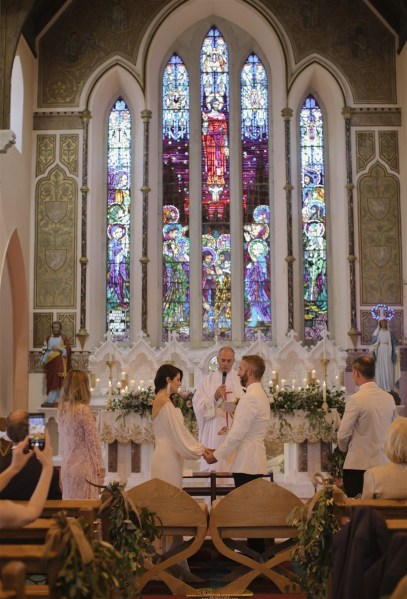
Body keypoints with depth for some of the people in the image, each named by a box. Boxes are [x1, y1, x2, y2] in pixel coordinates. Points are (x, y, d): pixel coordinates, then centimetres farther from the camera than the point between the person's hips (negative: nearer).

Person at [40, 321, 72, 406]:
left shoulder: (64, 338, 5)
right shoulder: (48, 339, 14)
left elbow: (68, 350, -2)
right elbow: (44, 350, 9)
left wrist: (59, 349, -14)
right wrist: (43, 360, -3)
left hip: (59, 363, -4)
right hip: (50, 362, 4)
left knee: (56, 382, -11)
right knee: (50, 382, 3)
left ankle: (50, 401, -15)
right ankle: (55, 401, 9)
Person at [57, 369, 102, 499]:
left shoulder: (62, 409, 3)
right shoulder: (83, 410, -15)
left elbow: (62, 439, 10)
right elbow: (93, 441, -12)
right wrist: (98, 469, -4)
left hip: (66, 467, 7)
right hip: (83, 467, -7)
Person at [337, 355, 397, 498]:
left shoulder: (355, 399, -14)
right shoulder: (389, 398, 3)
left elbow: (343, 434, -13)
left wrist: (344, 447, 8)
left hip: (358, 464, -5)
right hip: (383, 463, 6)